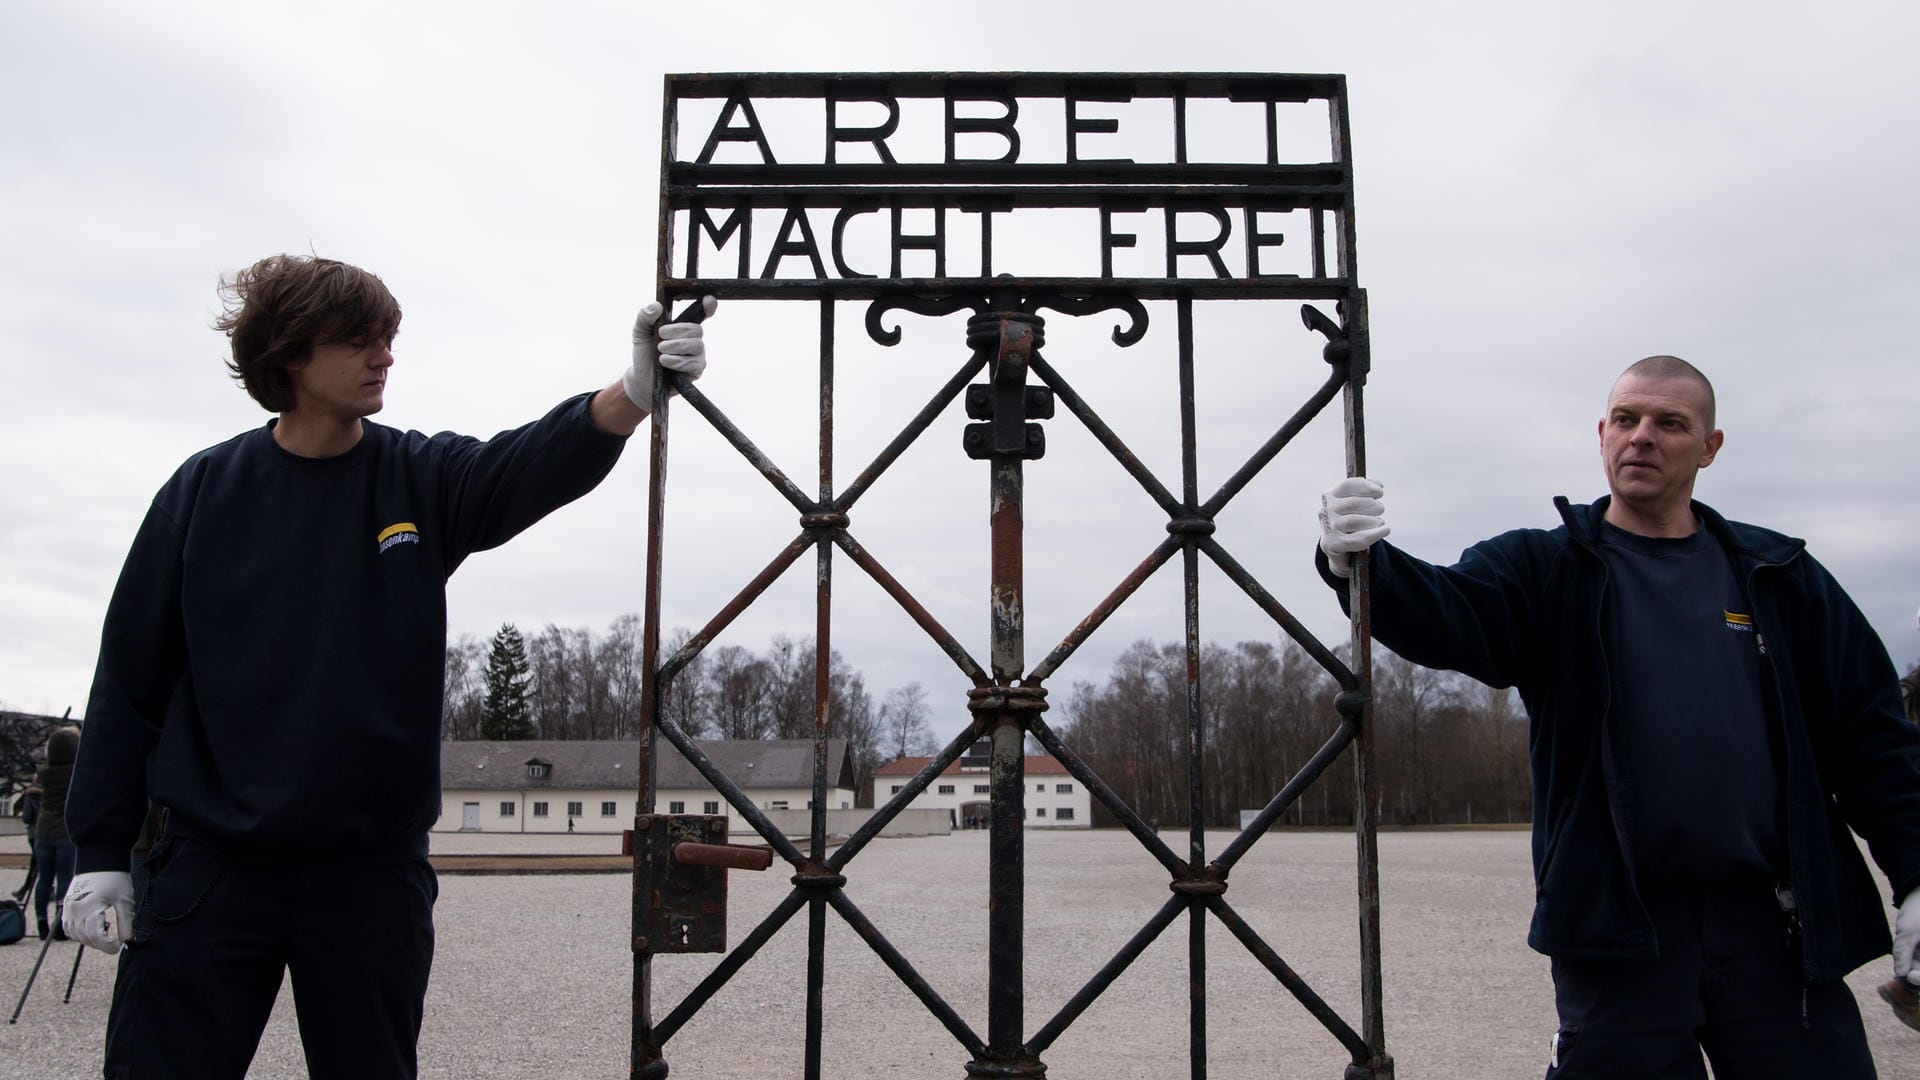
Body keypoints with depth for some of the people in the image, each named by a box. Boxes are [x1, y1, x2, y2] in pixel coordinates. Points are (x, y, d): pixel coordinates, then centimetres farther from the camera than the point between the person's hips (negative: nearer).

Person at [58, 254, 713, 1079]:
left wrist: (635, 391, -41)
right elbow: (131, 677, 3)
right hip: (212, 865, -1)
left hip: (374, 871, 1)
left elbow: (538, 463, -21)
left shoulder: (421, 478, 0)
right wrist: (101, 853, 2)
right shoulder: (206, 491, -1)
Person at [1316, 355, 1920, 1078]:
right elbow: (1442, 616, -16)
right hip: (1617, 930, -2)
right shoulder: (1543, 570, 4)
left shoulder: (1779, 577, 11)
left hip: (1777, 928, 2)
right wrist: (1361, 560, -37)